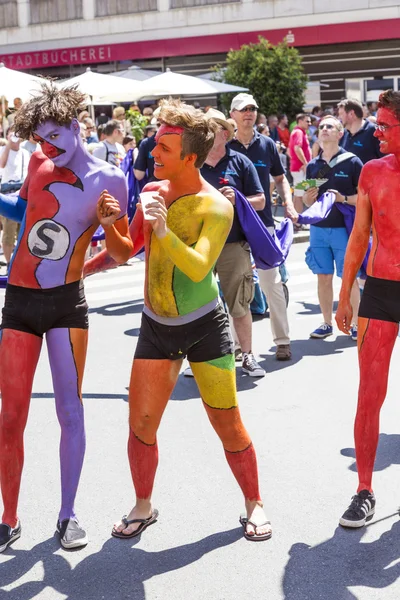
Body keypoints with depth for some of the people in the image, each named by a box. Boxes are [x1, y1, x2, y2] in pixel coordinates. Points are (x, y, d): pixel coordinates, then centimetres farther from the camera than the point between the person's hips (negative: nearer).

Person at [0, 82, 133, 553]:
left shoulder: (108, 179, -6)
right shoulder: (38, 163, 4)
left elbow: (122, 253, -2)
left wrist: (109, 222, -19)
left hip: (66, 301, -3)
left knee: (70, 411, 3)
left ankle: (67, 514, 18)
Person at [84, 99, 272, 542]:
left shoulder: (216, 206, -14)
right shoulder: (153, 192, 3)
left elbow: (199, 267, -28)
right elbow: (127, 247, 19)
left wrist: (164, 231, -40)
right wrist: (81, 267, 14)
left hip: (204, 327, -4)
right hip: (156, 326, 4)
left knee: (228, 425, 2)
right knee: (141, 424, 3)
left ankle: (254, 506, 21)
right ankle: (143, 507, 24)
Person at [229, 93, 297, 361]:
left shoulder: (267, 144, 4)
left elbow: (280, 178, 13)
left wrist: (289, 205, -2)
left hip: (264, 222, 1)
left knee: (272, 281, 1)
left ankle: (283, 339, 9)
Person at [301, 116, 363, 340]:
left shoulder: (352, 162, -5)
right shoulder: (313, 166, 8)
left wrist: (343, 198, -19)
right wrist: (308, 196, -6)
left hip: (344, 228, -4)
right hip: (318, 228, 4)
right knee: (323, 277, 9)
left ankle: (357, 323, 12)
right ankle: (327, 323, 19)